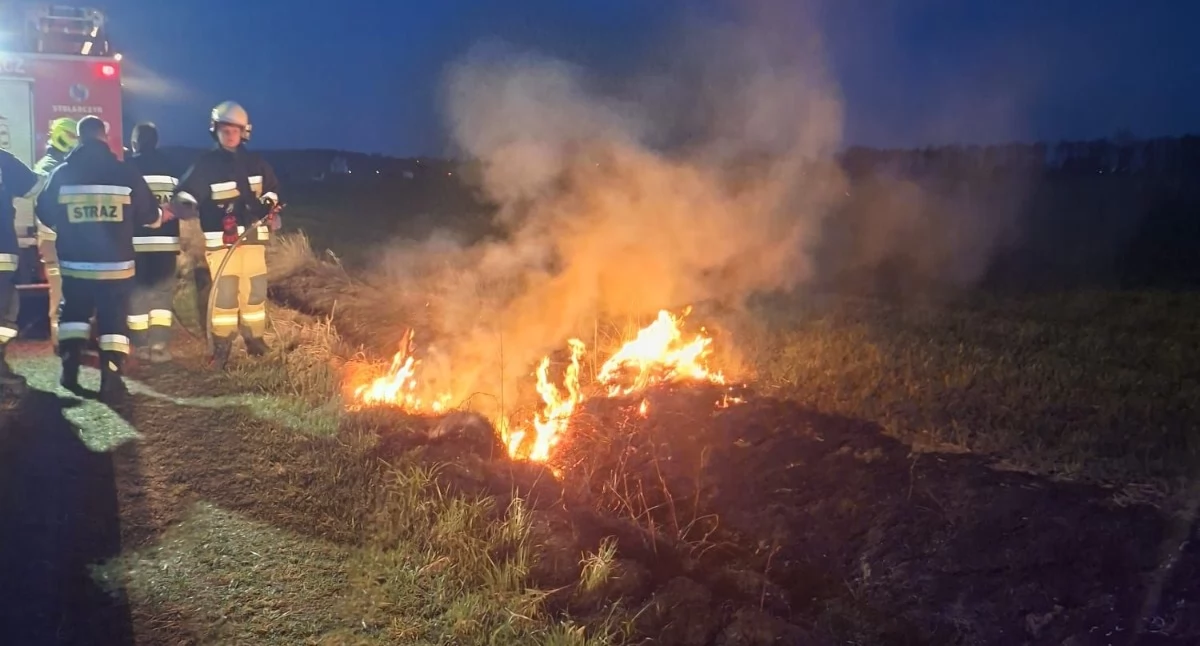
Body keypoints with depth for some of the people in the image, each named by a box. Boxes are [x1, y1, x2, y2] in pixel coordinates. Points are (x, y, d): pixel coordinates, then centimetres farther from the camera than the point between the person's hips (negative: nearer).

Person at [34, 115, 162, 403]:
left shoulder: (62, 173, -2)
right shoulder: (125, 172, -7)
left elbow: (44, 212, 9)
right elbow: (149, 215, -1)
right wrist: (163, 215, 22)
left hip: (75, 262, 2)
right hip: (115, 263, -2)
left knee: (73, 314, 21)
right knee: (114, 320, 4)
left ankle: (70, 371, 20)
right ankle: (111, 382, 0)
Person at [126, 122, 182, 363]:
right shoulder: (170, 167, 7)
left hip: (136, 239, -2)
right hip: (165, 238, 2)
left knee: (138, 291, 6)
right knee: (163, 291, 6)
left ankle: (141, 346, 7)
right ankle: (159, 347, 0)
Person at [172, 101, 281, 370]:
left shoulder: (255, 163, 10)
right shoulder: (205, 164, -2)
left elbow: (271, 189, 23)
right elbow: (186, 191, -3)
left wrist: (271, 209, 10)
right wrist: (184, 206, -23)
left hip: (254, 235, 4)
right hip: (221, 238, -4)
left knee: (255, 288, 8)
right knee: (224, 291, -8)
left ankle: (254, 337, 23)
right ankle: (222, 344, 2)